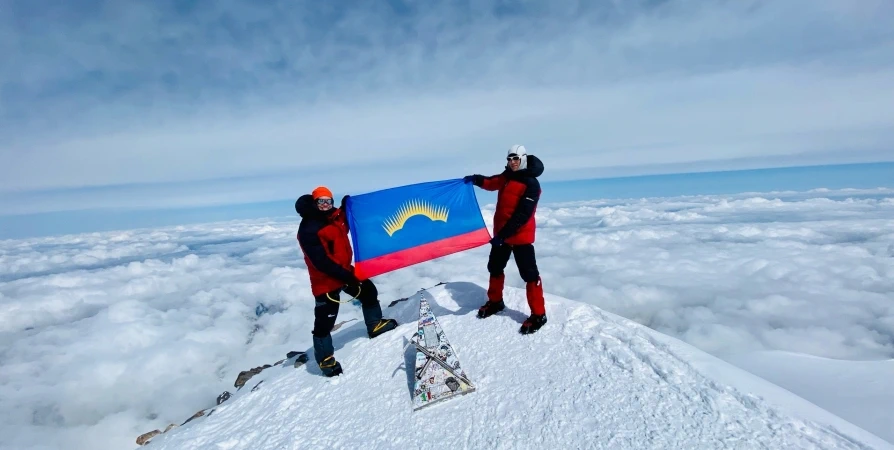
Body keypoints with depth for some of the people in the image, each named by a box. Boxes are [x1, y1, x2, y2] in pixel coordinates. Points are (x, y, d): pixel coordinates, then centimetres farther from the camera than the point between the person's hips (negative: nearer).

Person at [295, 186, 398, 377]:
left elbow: (344, 228, 25)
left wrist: (346, 207, 7)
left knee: (368, 291, 18)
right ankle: (325, 359, 17)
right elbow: (321, 262, -27)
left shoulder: (333, 216, 2)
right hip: (325, 281, -9)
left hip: (344, 271, 9)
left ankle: (375, 325, 38)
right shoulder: (308, 229, -23)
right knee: (325, 320, -1)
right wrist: (346, 277, -26)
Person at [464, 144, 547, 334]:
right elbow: (492, 183, 22)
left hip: (521, 236, -8)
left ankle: (538, 315, 7)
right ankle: (495, 301, 37)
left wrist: (503, 233, -28)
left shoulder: (531, 184, -17)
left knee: (529, 274, -4)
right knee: (495, 267, 18)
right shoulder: (506, 177, 7)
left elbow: (522, 215, -24)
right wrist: (476, 179, -1)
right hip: (501, 233, 8)